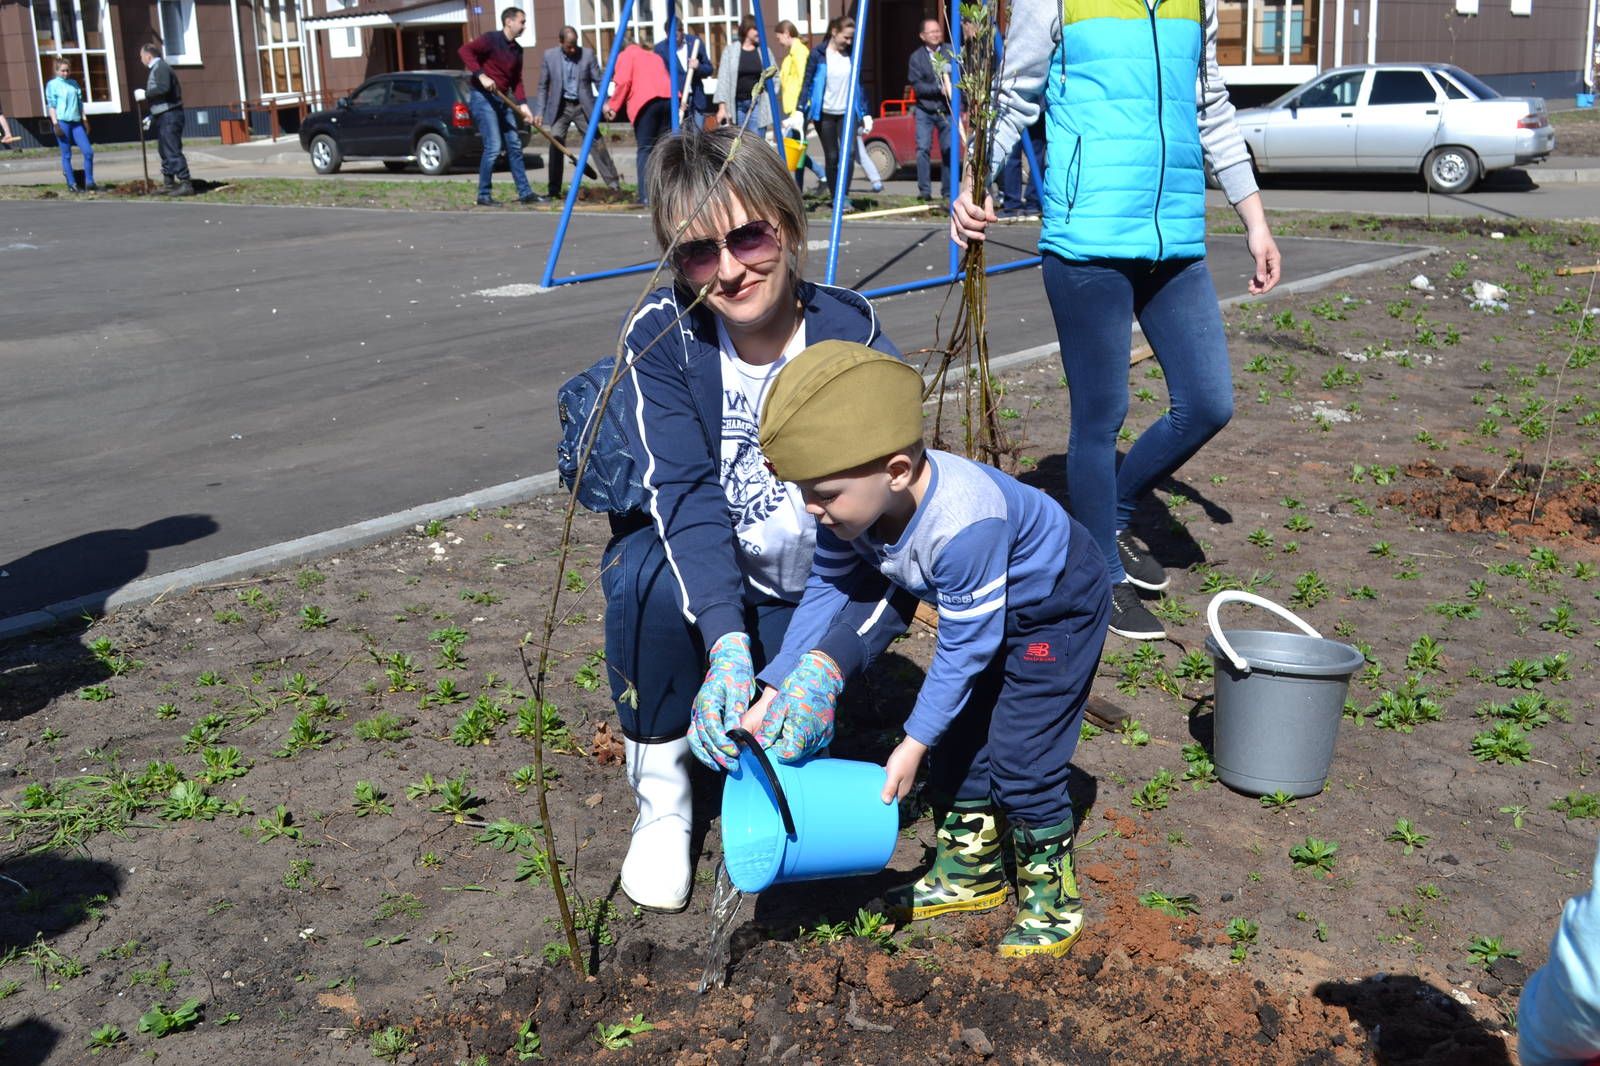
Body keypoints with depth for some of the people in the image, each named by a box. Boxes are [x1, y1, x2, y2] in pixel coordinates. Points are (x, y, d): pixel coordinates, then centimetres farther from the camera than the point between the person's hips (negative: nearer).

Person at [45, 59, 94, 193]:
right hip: (62, 122, -4)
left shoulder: (74, 84, 15)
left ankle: (89, 183, 3)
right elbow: (51, 105, -3)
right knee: (66, 155, 0)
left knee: (89, 152, -4)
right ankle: (72, 184, 4)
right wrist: (56, 124, -10)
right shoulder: (52, 84, 2)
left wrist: (85, 120, 12)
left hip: (76, 122, 5)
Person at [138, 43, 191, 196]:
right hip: (163, 116, 11)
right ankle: (168, 184, 21)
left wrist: (145, 94, -16)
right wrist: (152, 117, 24)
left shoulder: (161, 67, -11)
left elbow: (164, 88, -28)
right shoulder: (156, 69, 21)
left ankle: (186, 185, -16)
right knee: (164, 151, 15)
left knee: (173, 150, -13)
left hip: (169, 116, -11)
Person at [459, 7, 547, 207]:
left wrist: (523, 104, -1)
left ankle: (525, 193, 14)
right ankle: (484, 196, -4)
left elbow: (516, 80, 12)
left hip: (502, 100, 8)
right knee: (493, 146, -13)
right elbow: (464, 50, -19)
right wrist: (481, 75, -26)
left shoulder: (517, 50, 12)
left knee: (514, 146, 8)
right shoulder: (491, 39, -10)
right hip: (482, 97, -8)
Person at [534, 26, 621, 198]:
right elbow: (543, 86, 3)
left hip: (583, 106, -1)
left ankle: (614, 183, 6)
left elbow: (598, 81, -1)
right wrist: (539, 112, -3)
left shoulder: (587, 54, -4)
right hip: (560, 107, 1)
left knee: (596, 143, -1)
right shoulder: (550, 55, -2)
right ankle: (554, 191, 1)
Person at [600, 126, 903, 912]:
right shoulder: (660, 334, -20)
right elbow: (685, 496, -30)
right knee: (647, 579, -34)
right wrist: (726, 643, -45)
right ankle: (661, 799, -11)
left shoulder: (855, 337, -20)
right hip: (690, 562, -1)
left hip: (807, 590, 1)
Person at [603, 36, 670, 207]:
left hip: (645, 102, -5)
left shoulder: (626, 54, 16)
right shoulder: (655, 56, 34)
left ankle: (646, 195, -12)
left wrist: (613, 105, 7)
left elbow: (623, 82, 2)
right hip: (669, 99, 5)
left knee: (645, 149, -4)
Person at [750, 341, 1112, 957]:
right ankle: (969, 871, 29)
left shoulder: (962, 524, -43)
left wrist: (913, 743, -24)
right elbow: (827, 590, -8)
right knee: (957, 739, 10)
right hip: (985, 608, 8)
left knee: (1021, 756, -9)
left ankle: (1050, 896, 11)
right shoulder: (854, 502, -21)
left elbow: (965, 644, -32)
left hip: (1058, 602, -8)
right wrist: (775, 692, -13)